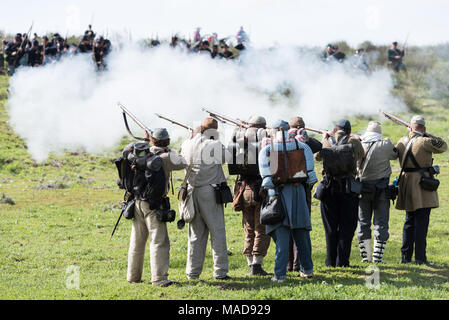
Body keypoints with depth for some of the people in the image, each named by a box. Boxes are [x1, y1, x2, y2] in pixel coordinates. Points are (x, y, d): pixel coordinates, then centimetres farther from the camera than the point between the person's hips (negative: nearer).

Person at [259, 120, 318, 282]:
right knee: (301, 231, 14)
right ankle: (307, 269, 23)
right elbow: (307, 150, -2)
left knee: (281, 233, -4)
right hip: (297, 190, 2)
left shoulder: (269, 146, 6)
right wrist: (310, 173, 0)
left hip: (277, 191, -2)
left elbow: (263, 155, -10)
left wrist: (267, 178, -9)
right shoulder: (295, 143, 12)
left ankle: (280, 273, -10)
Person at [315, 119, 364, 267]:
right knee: (347, 226, 5)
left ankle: (331, 261, 10)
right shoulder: (354, 142, -3)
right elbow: (361, 156, 16)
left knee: (330, 226, 10)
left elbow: (317, 156, 19)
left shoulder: (327, 143, 1)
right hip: (348, 188, -1)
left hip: (329, 187, 1)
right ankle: (342, 261, 0)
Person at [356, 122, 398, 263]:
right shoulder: (385, 146, -11)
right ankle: (377, 257, 0)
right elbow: (395, 154, 6)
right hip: (381, 190, -2)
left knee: (363, 223, 11)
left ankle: (365, 256, 13)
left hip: (363, 189, 2)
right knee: (380, 224, 4)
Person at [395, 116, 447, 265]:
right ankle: (420, 257, -5)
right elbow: (443, 146, -1)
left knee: (409, 221, 15)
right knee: (421, 222, -4)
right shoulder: (424, 142, -13)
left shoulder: (401, 142, 5)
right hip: (422, 183, -6)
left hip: (406, 183, 6)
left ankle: (405, 256, 17)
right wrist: (428, 136, 6)